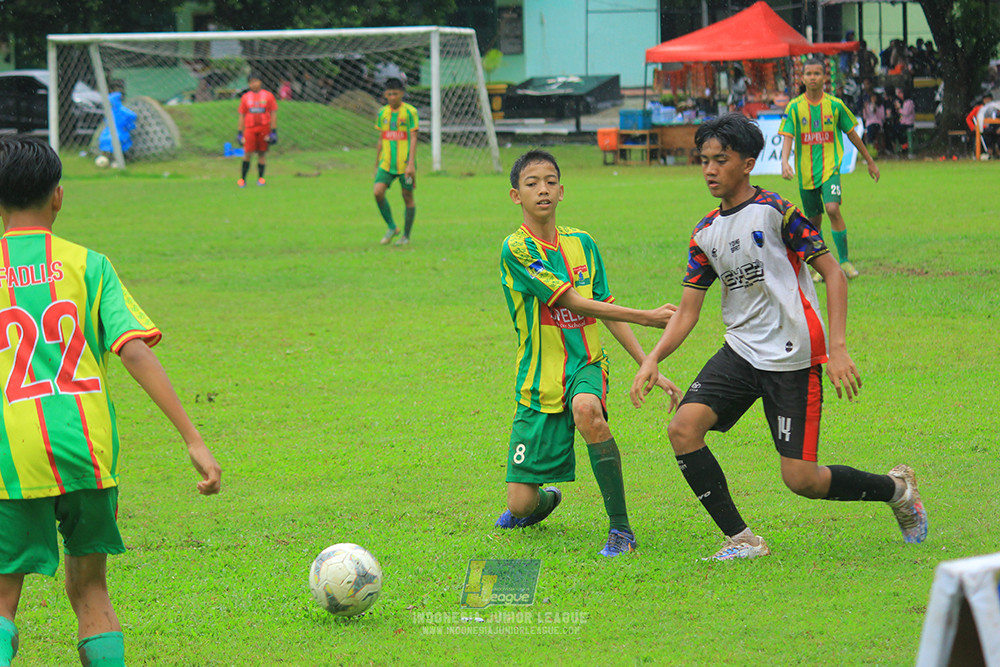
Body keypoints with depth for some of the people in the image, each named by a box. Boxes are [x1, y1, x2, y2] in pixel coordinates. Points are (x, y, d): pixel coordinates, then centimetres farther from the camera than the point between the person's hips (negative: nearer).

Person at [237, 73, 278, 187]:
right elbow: (242, 116, 11)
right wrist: (240, 133, 8)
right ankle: (242, 179, -3)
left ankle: (260, 177, 11)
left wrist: (273, 131, -2)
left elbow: (273, 114, 4)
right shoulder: (245, 97, 8)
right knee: (247, 153, -8)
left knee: (262, 152, 3)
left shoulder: (268, 96, 4)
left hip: (264, 127, 0)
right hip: (250, 128, 0)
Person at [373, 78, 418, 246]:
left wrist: (411, 164, -17)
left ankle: (406, 236, 15)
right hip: (386, 162, 4)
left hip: (405, 163, -4)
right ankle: (392, 228, 3)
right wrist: (377, 166, 17)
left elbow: (413, 139, -8)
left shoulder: (410, 112, -5)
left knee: (408, 197, 3)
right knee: (378, 192, -14)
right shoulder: (382, 113, 9)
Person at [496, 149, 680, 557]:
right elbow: (575, 303, -16)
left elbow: (606, 310, 14)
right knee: (521, 504, -5)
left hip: (586, 366, 2)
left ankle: (621, 527, -27)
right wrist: (647, 317, -17)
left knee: (586, 410, -37)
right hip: (540, 380, -2)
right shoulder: (516, 249, -10)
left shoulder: (582, 244, 7)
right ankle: (544, 501, 37)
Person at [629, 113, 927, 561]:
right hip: (741, 351, 6)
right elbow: (687, 311, 10)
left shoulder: (775, 211, -9)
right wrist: (653, 359, -7)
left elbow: (833, 274, -9)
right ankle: (741, 540, -6)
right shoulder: (705, 234, 10)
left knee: (801, 479, -8)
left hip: (793, 356, -6)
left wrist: (837, 348, -19)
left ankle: (895, 488, 20)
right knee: (683, 428, -15)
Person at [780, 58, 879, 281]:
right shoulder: (795, 107, 0)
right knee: (814, 220, 8)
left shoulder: (835, 105, 1)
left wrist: (870, 161, 19)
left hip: (830, 166, -2)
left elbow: (852, 134, 12)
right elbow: (787, 137, -6)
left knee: (832, 208, -22)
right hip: (805, 170, 2)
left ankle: (844, 261, -12)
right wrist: (784, 162, -25)